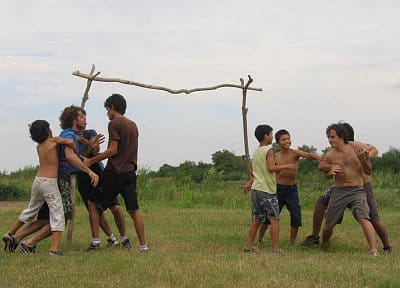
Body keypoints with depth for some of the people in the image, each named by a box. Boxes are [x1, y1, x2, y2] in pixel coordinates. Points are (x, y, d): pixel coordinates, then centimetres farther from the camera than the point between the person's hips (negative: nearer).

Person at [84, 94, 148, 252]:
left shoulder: (114, 123, -8)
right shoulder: (133, 125, 15)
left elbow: (113, 150, -15)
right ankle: (143, 245, 5)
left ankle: (95, 240, 2)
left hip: (115, 172, -7)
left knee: (93, 203, 7)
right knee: (134, 210, 8)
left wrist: (91, 160, -9)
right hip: (130, 172, 7)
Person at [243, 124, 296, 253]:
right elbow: (271, 168, -23)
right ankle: (275, 248, -5)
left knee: (257, 219, 13)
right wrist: (287, 166, -14)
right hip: (267, 189, -8)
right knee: (274, 218, -3)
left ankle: (249, 246, 11)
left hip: (255, 189, 8)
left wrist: (250, 182, 35)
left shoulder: (255, 152, 14)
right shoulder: (269, 151, -10)